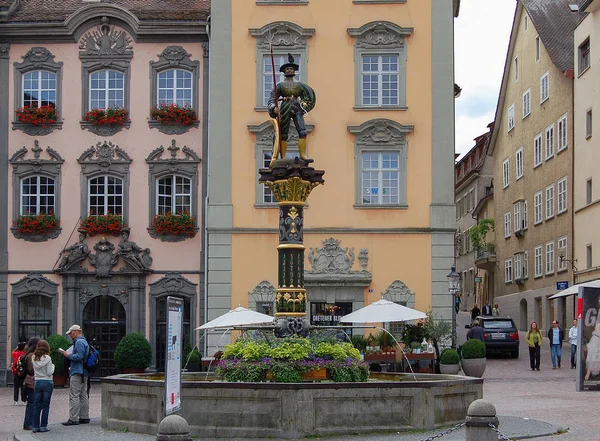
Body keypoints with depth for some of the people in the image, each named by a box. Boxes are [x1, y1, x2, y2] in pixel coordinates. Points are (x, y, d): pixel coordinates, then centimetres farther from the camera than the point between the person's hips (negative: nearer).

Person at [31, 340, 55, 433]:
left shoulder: (34, 358, 1)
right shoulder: (47, 358, -12)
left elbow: (34, 370, 6)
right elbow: (49, 372, -13)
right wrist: (52, 366, 5)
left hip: (37, 383, 4)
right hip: (47, 383, -4)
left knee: (37, 405, 8)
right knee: (45, 406, 2)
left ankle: (35, 426, 9)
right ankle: (43, 426, 3)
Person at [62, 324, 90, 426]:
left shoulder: (79, 342, -14)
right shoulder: (84, 341, 19)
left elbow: (79, 356, -23)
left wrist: (68, 355, -11)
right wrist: (68, 353, 14)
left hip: (77, 373, -11)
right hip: (84, 373, 11)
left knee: (74, 396, -9)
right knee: (83, 395, 12)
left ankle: (73, 419, -10)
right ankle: (84, 417, 16)